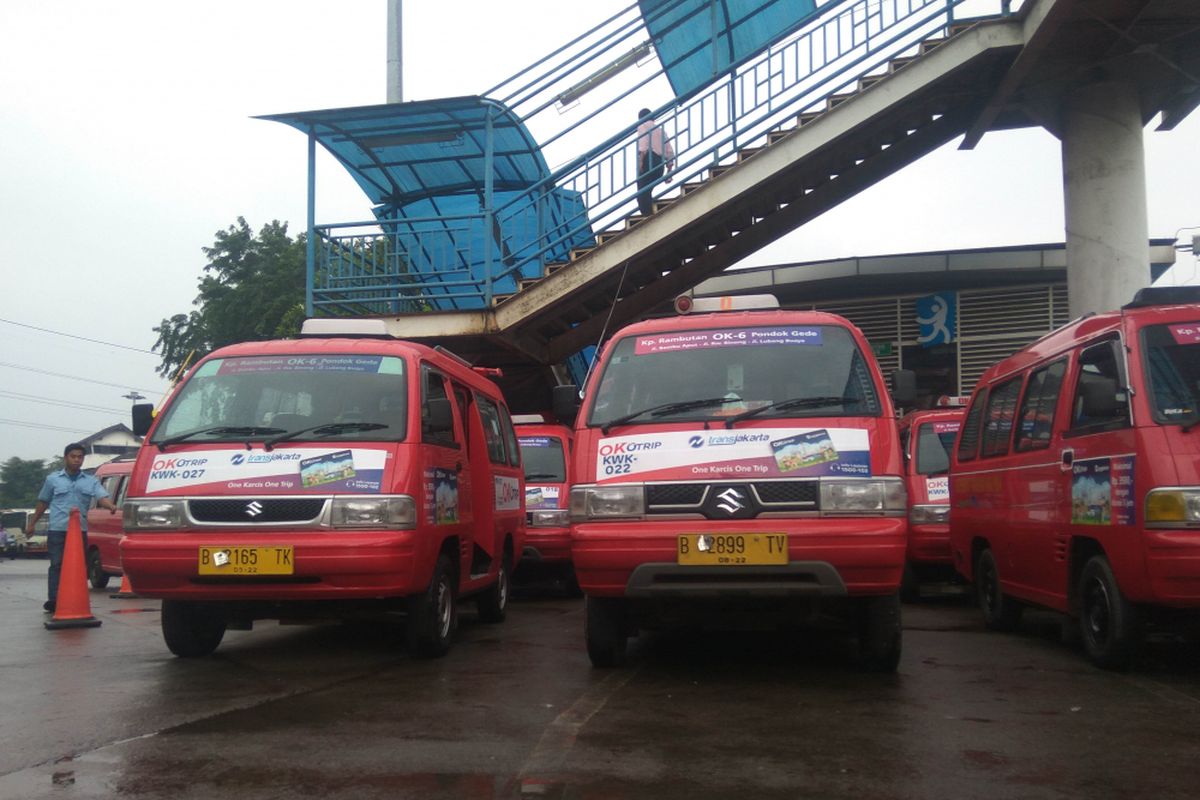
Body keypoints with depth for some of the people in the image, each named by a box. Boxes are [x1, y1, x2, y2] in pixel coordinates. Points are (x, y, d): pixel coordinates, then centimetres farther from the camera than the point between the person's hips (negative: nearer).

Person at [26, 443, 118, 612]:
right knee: (57, 565, -7)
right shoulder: (53, 479, 9)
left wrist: (111, 506, -28)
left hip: (80, 531, 2)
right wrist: (31, 524, 18)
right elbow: (42, 503, 17)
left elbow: (102, 497, -7)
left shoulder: (91, 481, 10)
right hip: (57, 530, -2)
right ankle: (54, 600, -10)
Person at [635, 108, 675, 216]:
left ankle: (647, 217, -25)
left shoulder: (643, 125, 11)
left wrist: (640, 160, -19)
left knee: (642, 191, -12)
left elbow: (643, 143, -11)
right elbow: (669, 152, 21)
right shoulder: (661, 130, 30)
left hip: (649, 159, -7)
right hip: (660, 163, 7)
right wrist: (669, 172, 21)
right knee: (647, 191, 15)